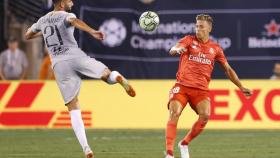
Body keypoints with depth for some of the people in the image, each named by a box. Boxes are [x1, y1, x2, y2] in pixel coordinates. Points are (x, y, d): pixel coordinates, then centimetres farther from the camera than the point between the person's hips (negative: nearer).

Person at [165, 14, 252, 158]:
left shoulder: (215, 48, 13)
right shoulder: (189, 40, 5)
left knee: (205, 115, -22)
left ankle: (184, 143, 0)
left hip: (201, 89, 2)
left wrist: (241, 87, 18)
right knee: (174, 114, -22)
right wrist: (177, 50, -38)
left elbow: (228, 69, 20)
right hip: (182, 85, -2)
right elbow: (172, 50, -12)